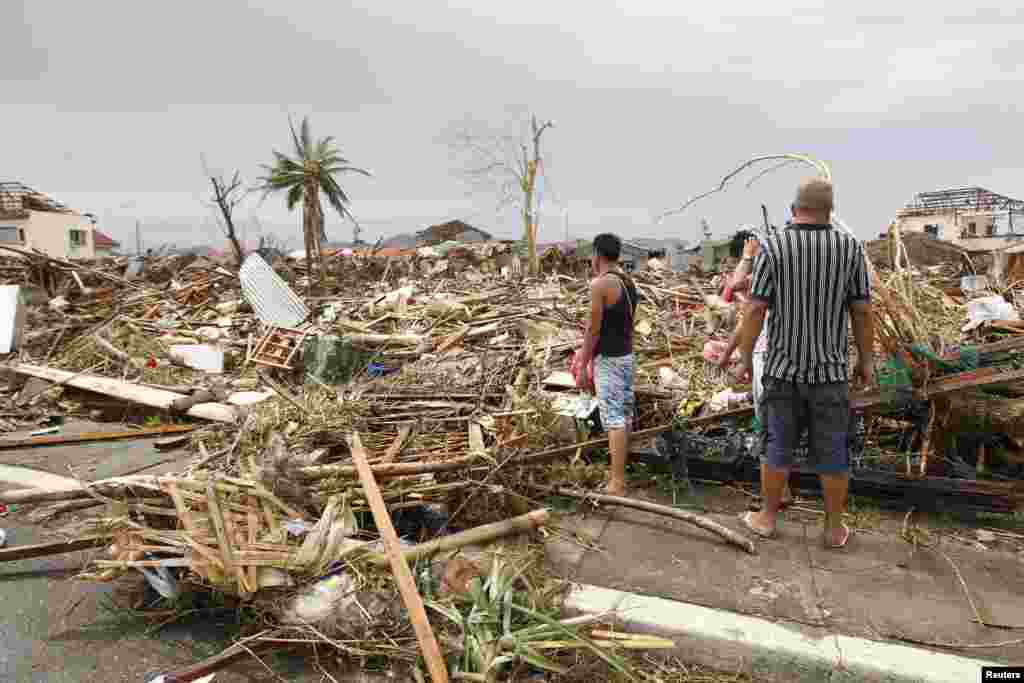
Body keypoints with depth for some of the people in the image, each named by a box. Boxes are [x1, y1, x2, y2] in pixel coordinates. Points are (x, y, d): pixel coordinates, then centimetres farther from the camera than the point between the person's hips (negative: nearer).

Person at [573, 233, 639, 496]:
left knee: (613, 418, -7)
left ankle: (617, 482, -5)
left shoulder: (600, 283, -15)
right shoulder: (629, 282, 11)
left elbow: (594, 329, -16)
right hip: (627, 355, 9)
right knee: (624, 415, 15)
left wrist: (583, 366, -10)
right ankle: (618, 472, 27)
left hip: (608, 359, -9)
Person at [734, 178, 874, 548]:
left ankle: (767, 518, 23)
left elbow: (755, 310, -11)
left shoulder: (772, 248, -9)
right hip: (830, 369, 1)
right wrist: (866, 360, 9)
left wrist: (745, 359, -1)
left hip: (783, 368, -1)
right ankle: (834, 528, 22)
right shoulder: (850, 247, -4)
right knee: (832, 451, 11)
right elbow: (862, 311, -1)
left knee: (778, 446, 11)